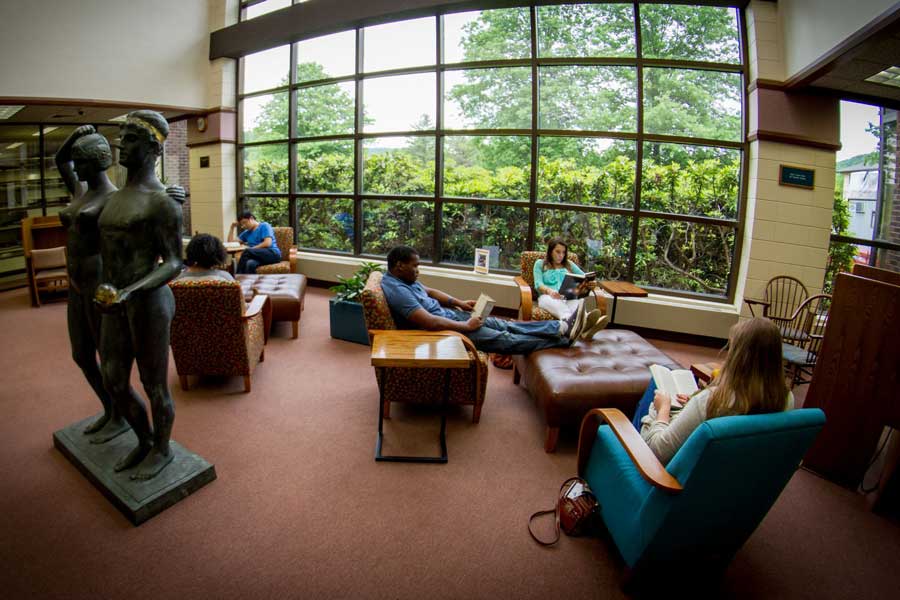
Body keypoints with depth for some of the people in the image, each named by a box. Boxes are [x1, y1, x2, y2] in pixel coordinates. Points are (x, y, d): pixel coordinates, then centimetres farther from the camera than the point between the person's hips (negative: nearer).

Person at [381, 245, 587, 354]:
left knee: (503, 325, 7)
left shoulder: (402, 279, 4)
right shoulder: (397, 291, -28)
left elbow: (429, 292, 20)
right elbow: (429, 323, -35)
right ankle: (564, 339, 9)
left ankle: (562, 328, 11)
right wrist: (466, 326, -24)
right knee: (503, 339, -2)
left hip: (449, 315, 10)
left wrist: (458, 303, 9)